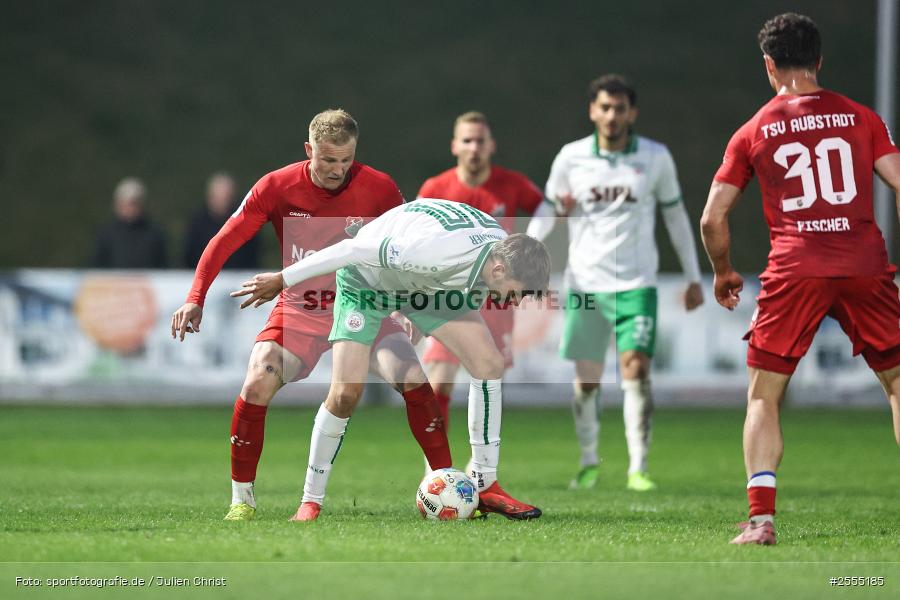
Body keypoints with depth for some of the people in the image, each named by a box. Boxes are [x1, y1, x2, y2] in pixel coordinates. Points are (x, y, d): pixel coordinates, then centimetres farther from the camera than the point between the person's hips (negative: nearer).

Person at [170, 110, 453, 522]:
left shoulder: (380, 189, -11)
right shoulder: (277, 187, -12)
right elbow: (224, 242, -8)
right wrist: (195, 299, -18)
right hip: (299, 312, 0)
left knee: (414, 379, -21)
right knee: (256, 384, -22)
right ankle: (242, 498, -5)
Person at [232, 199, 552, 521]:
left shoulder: (503, 249, -20)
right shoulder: (439, 251, -43)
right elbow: (355, 250, -34)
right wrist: (282, 279, -25)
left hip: (428, 284, 6)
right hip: (367, 279, -6)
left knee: (489, 364, -10)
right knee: (346, 392, -17)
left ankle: (484, 485, -1)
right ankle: (311, 500, 0)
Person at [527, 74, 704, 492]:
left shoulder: (656, 158, 0)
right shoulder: (571, 158, 0)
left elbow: (675, 215, 10)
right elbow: (548, 210, 11)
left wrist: (693, 277, 10)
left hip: (635, 285, -1)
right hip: (584, 283, 1)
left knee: (636, 370, -15)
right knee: (586, 380, 4)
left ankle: (638, 468, -11)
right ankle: (589, 462, 24)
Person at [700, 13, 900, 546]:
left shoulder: (753, 132, 8)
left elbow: (713, 218, 9)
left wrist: (724, 273, 26)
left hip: (794, 272, -1)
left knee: (763, 396, 9)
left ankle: (762, 518, -4)